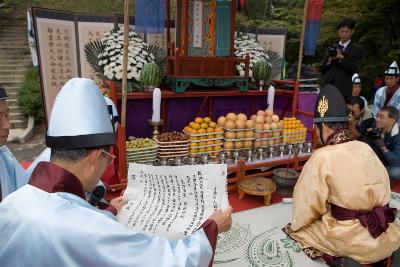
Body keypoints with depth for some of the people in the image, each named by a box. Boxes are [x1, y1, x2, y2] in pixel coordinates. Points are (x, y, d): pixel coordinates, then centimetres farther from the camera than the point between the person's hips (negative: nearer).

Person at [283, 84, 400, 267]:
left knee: (295, 229, 11)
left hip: (354, 240, -6)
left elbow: (308, 203, -11)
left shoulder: (322, 157, -17)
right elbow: (383, 191, 9)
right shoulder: (366, 149, 0)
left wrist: (296, 224, 7)